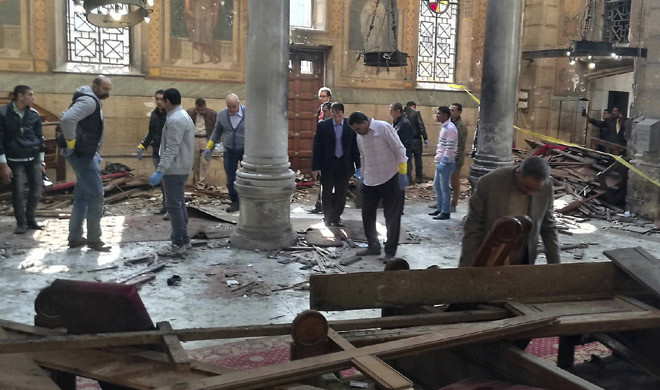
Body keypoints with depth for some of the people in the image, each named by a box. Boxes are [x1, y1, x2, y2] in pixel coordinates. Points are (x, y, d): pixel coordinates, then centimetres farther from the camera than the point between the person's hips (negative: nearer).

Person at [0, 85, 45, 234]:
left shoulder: (34, 114, 5)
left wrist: (41, 161, 11)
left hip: (33, 159, 4)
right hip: (15, 160, -4)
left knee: (36, 191, 3)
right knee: (18, 192, -2)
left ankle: (31, 219, 20)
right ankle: (21, 223, 11)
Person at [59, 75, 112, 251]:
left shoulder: (93, 101, 14)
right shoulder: (88, 101, -18)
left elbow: (66, 117, 26)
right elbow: (67, 119, -35)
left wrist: (74, 141, 18)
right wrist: (71, 142, -24)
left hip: (86, 154, 11)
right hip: (82, 155, -11)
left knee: (82, 196, 16)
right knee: (96, 195, -5)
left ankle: (75, 237, 24)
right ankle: (93, 239, 4)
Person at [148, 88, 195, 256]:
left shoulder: (175, 120, -19)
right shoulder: (183, 116, 15)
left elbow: (172, 149, -25)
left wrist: (160, 171, -29)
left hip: (174, 169, -11)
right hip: (180, 168, 11)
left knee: (173, 205, -6)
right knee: (179, 204, 16)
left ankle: (178, 243, -3)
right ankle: (183, 239, 24)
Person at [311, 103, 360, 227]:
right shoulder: (322, 125, -5)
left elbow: (355, 146, 1)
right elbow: (317, 147, -4)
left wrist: (358, 165, -1)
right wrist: (315, 167, -8)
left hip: (344, 165, 1)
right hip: (327, 165, -1)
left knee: (341, 193, 8)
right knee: (327, 193, 9)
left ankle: (336, 217, 24)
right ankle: (328, 217, 25)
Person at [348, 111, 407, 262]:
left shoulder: (383, 128, -15)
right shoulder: (360, 136, 7)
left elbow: (399, 150, -15)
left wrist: (403, 174, -17)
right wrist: (362, 177, 20)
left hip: (390, 179, -7)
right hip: (370, 181, 7)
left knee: (392, 216, 1)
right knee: (367, 214, 10)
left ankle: (390, 251, 10)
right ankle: (373, 246, 24)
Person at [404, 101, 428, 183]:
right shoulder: (416, 113, -5)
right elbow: (421, 126, -11)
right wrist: (425, 138, -10)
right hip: (416, 139, -3)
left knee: (407, 159, 8)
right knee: (418, 158, 9)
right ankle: (418, 177, 12)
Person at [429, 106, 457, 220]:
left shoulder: (450, 128, -17)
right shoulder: (444, 127, 14)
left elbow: (450, 148, -21)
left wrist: (443, 163, -21)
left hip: (446, 163, -10)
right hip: (441, 161, 10)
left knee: (444, 187, -2)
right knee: (436, 185, 15)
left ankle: (445, 212, 6)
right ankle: (439, 208, 26)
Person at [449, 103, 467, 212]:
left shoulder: (461, 126, -14)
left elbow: (461, 145, -17)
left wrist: (456, 160, -19)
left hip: (455, 159, -8)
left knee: (455, 183, 3)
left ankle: (453, 205, 13)